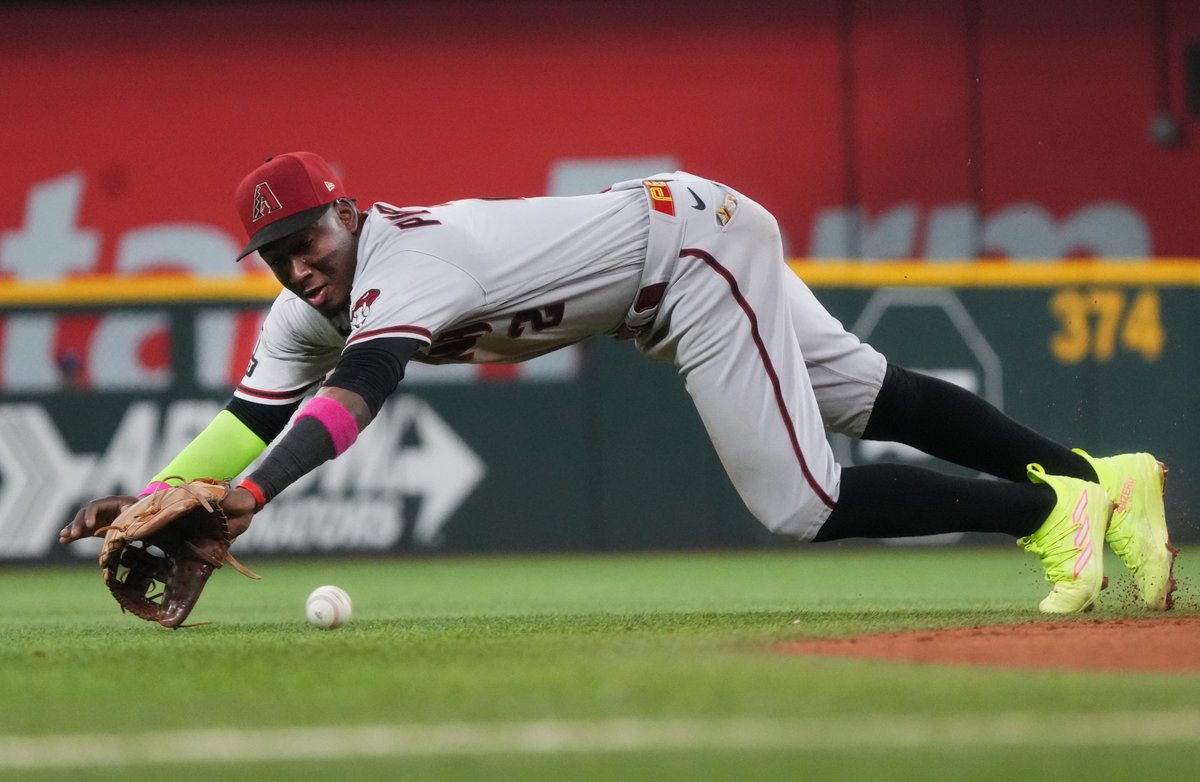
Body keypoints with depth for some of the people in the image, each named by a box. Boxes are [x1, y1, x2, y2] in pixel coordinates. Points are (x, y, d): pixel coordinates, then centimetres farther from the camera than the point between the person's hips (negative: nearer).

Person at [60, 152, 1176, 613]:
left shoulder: (407, 263, -29)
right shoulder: (312, 305, -2)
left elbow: (359, 389, -46)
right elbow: (253, 417, -5)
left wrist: (247, 495, -58)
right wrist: (153, 502, -20)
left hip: (693, 240, -9)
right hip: (675, 265, 9)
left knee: (802, 503, -13)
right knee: (866, 396, 15)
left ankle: (1061, 506, -4)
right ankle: (1099, 480, 22)